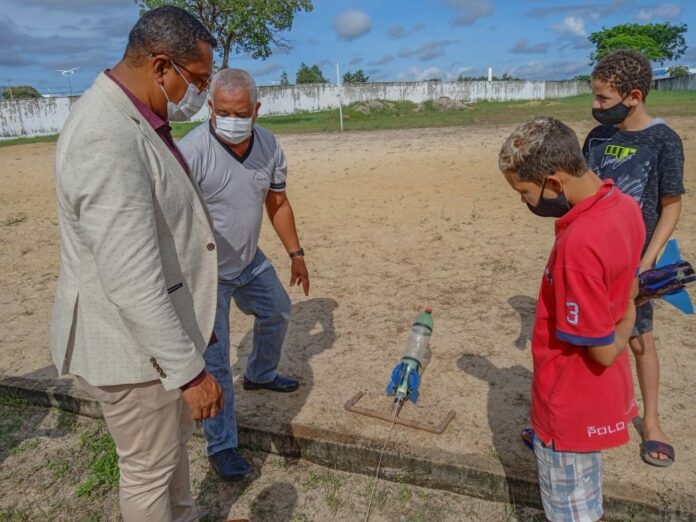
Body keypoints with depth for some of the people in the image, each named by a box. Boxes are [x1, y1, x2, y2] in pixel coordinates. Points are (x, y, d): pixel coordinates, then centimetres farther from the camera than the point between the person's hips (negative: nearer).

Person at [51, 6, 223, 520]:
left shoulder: (134, 121, 6)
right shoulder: (106, 138, -28)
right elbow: (131, 279, -30)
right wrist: (189, 370, -24)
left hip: (157, 326, 10)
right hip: (130, 343, -10)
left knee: (174, 436, 28)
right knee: (149, 467, 12)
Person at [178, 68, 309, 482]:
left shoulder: (269, 146, -6)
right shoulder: (192, 152, -26)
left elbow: (278, 204, 8)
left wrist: (296, 253, 12)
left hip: (250, 261, 7)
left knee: (277, 312, 25)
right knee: (214, 361, -3)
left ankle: (260, 374, 54)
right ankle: (222, 446, 15)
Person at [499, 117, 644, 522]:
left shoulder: (578, 244, -34)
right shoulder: (623, 205, -4)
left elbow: (603, 351, -24)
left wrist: (626, 322, -6)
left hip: (573, 401, -9)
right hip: (598, 392, 9)